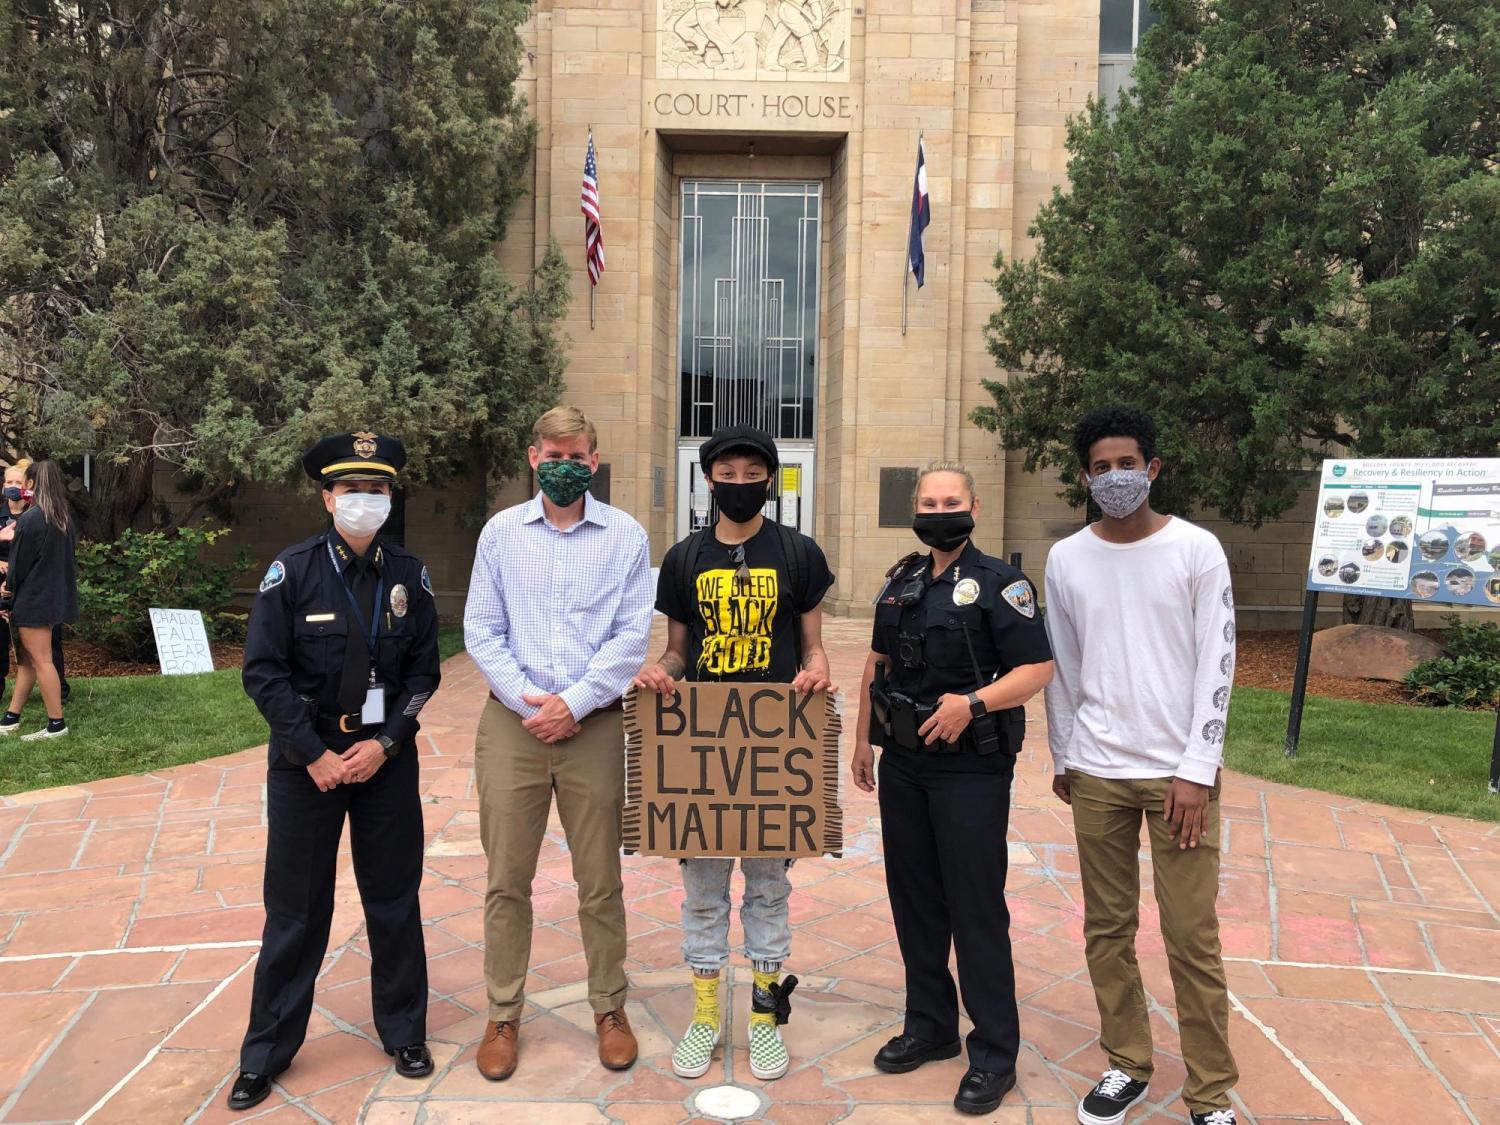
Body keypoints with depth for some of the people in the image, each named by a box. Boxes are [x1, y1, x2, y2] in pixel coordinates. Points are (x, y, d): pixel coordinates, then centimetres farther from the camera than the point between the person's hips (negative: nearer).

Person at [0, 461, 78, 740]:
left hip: (33, 600, -8)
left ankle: (56, 724, 1)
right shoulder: (65, 519, 8)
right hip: (57, 598, 8)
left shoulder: (29, 519, -16)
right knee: (26, 659, 15)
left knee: (41, 661, -2)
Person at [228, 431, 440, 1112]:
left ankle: (404, 1034, 28)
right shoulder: (293, 572, -6)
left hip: (387, 757, 2)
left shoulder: (409, 576, 0)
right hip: (306, 757, -2)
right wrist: (314, 754, -12)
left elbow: (423, 673, 2)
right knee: (295, 910, 7)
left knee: (395, 901, 11)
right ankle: (267, 1052, 24)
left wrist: (385, 743, -10)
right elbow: (264, 673, -8)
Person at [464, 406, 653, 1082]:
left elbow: (631, 637, -3)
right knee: (507, 879, 7)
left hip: (593, 724, -1)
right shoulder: (501, 531, 6)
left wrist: (571, 703, -11)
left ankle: (609, 1008, 25)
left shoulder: (626, 536, 2)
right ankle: (503, 1017, 23)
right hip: (511, 722, 1)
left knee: (600, 880, 8)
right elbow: (480, 630, 4)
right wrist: (529, 700, -8)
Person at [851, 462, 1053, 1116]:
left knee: (976, 909, -1)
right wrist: (863, 738, 16)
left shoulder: (1000, 584, -9)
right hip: (902, 765, 6)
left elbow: (1039, 668, -14)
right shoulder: (900, 582, 10)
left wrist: (973, 703, -26)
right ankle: (930, 1026, 31)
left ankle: (994, 1055, 13)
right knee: (914, 898, 14)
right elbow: (878, 664, 18)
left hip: (972, 769, -6)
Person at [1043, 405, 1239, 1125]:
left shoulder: (1197, 550, -3)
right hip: (1096, 772, 3)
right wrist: (1062, 759, 13)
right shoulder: (1066, 559, 4)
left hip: (1178, 772, -3)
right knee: (1106, 928, 9)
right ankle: (1127, 1066, 26)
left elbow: (1217, 664, -5)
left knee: (1192, 938, 0)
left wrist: (1196, 770, -10)